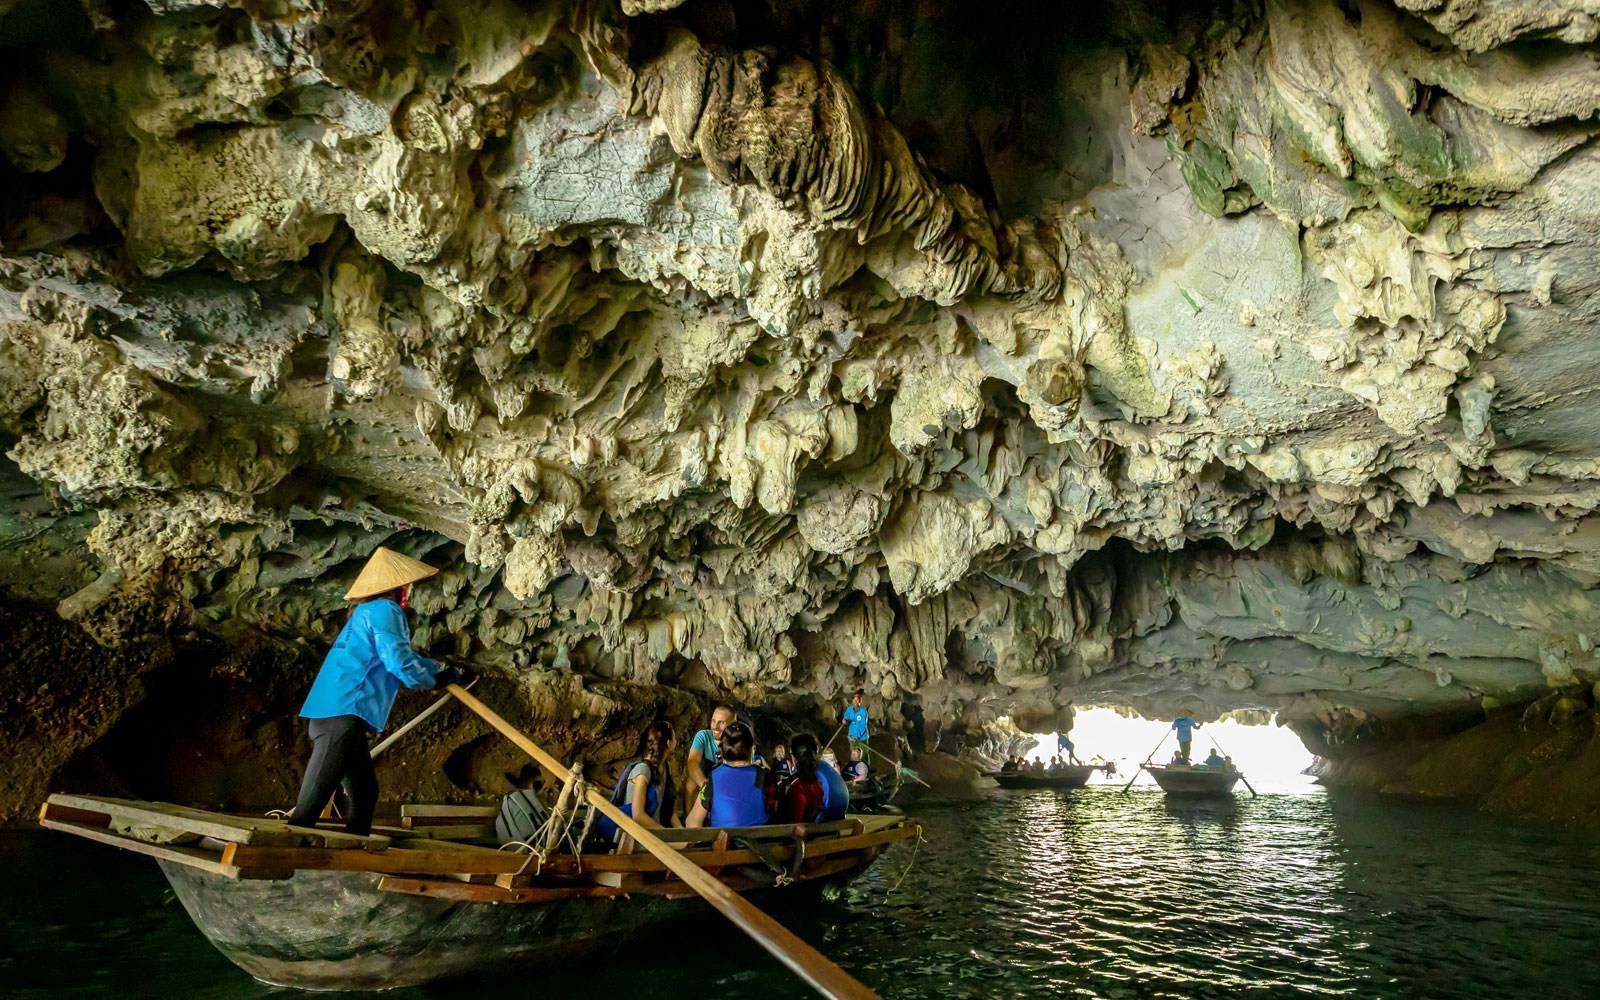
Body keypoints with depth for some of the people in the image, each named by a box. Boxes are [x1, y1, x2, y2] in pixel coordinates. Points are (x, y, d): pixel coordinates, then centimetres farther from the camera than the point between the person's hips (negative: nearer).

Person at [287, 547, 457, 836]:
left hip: (337, 714, 10)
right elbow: (400, 662, -14)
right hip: (342, 714, -10)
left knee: (365, 792, 16)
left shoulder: (368, 612, 24)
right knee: (311, 803, -13)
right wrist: (435, 680, 3)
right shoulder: (384, 610, -6)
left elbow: (403, 656, 38)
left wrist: (440, 669, 42)